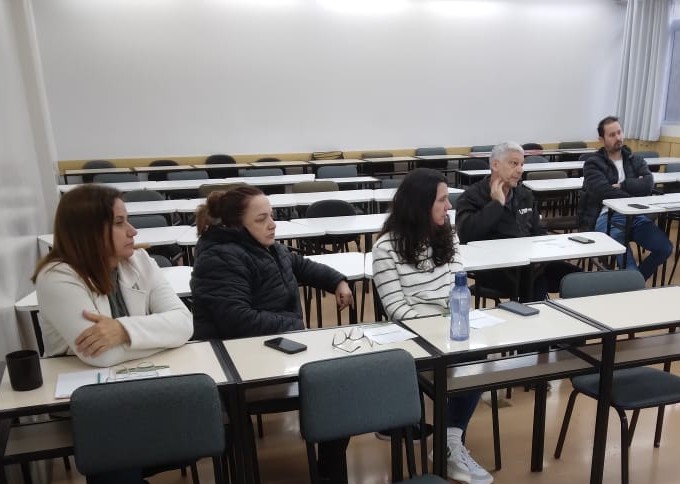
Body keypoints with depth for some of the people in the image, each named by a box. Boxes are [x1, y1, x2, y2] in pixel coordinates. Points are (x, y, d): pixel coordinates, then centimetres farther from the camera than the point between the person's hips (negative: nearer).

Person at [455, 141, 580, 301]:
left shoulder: (525, 195, 21)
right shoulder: (471, 197, -1)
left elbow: (539, 232, 27)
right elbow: (466, 233, -19)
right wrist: (497, 204, -11)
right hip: (494, 268, -7)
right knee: (537, 282, -34)